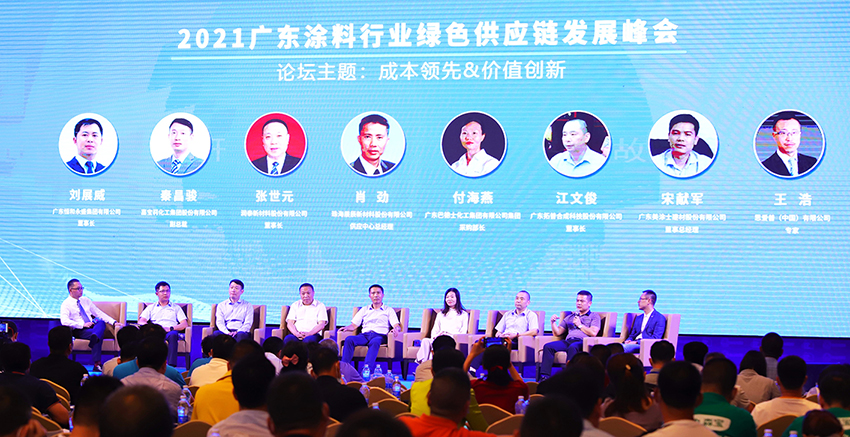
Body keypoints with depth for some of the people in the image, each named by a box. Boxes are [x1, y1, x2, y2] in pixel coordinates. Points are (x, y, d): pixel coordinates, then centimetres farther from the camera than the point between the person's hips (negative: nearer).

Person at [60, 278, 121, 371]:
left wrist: (114, 322, 4)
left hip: (93, 326, 5)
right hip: (79, 331, -5)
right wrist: (83, 324, -20)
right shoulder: (66, 304, 1)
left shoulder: (86, 300, 21)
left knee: (101, 323, -31)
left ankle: (94, 337, -63)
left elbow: (99, 313, 19)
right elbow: (65, 321, -15)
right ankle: (97, 364, -43)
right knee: (99, 336, -34)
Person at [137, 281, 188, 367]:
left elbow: (185, 324, 13)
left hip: (170, 332, 0)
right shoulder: (151, 308, 29)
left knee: (173, 334, -40)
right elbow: (141, 322, 14)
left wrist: (171, 328, -7)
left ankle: (171, 365, -51)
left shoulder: (176, 308, 27)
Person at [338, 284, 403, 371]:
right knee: (349, 340, -31)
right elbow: (354, 325, 21)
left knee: (375, 342, -41)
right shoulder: (364, 310, 28)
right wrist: (346, 328, -3)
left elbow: (397, 326, 8)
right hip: (364, 335, 3)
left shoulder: (389, 310, 21)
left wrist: (396, 329, -17)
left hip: (380, 335, -3)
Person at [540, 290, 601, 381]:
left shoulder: (594, 316, 18)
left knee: (572, 347, -41)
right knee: (548, 346, -24)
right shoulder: (570, 316, 32)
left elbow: (593, 333, 0)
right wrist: (553, 322, 8)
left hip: (582, 342, -5)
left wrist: (579, 325, 4)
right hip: (568, 341, 5)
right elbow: (557, 332, 25)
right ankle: (544, 376, -33)